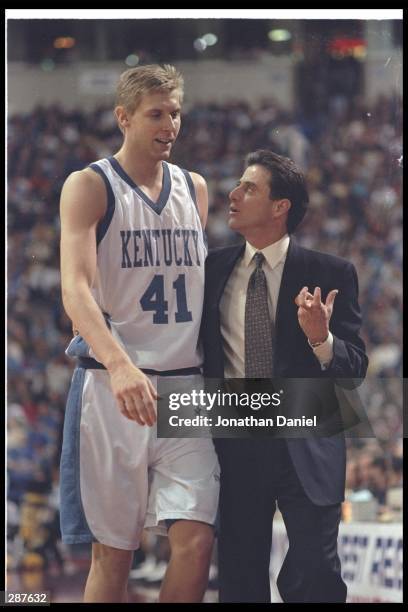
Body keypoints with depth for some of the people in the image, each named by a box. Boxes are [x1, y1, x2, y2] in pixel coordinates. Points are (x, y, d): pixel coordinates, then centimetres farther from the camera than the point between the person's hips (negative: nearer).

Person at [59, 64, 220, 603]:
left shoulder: (195, 189, 14)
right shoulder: (89, 187, -3)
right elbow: (75, 288, -17)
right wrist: (120, 365, -33)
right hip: (114, 388, -4)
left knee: (196, 541, -9)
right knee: (112, 551, 0)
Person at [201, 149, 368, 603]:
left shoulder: (329, 274, -3)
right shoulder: (214, 269, 6)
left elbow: (354, 367, -6)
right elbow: (198, 346, 15)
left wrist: (321, 339, -24)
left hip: (305, 445, -3)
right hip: (234, 443, 3)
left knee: (315, 577, -9)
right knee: (240, 578, 9)